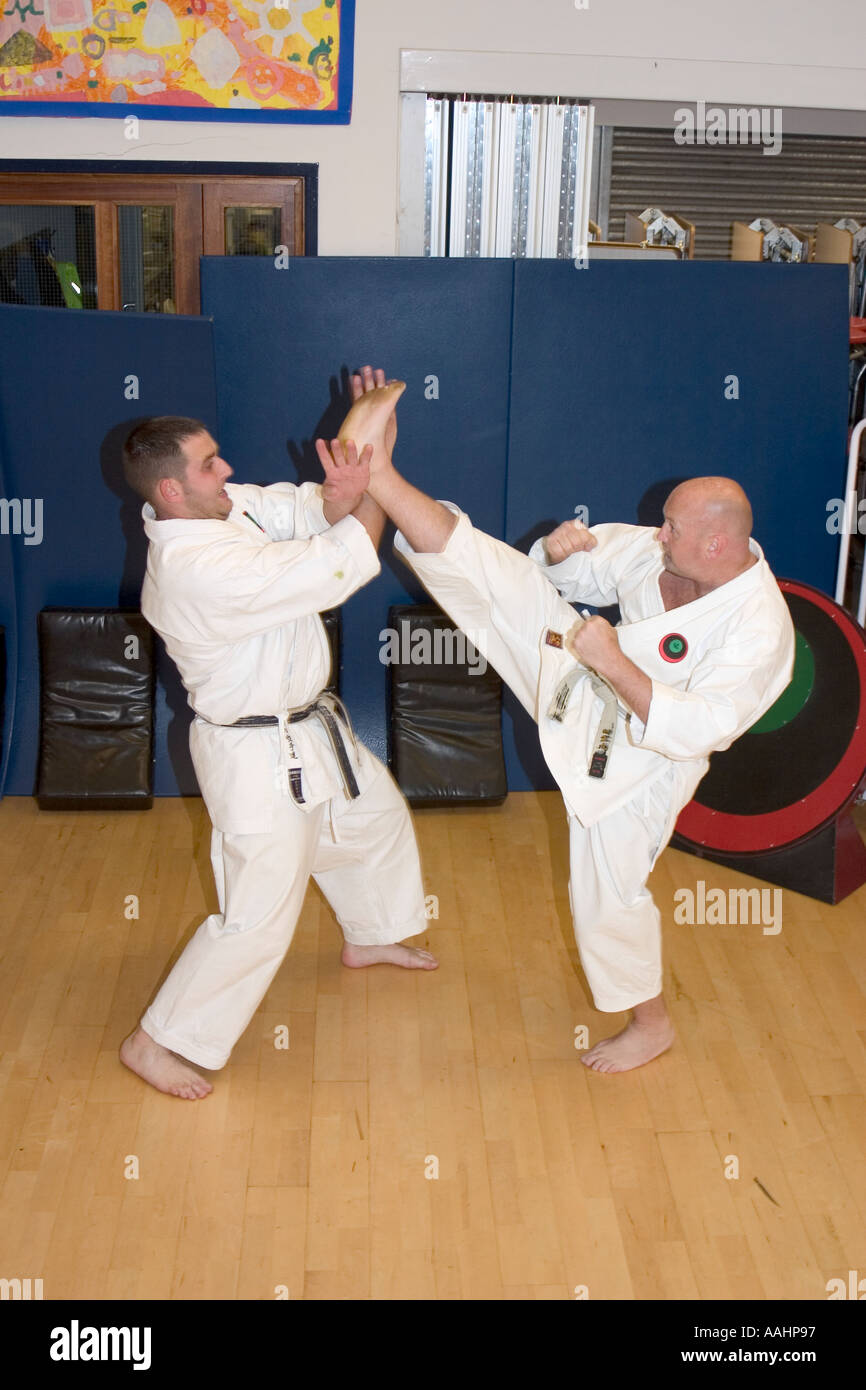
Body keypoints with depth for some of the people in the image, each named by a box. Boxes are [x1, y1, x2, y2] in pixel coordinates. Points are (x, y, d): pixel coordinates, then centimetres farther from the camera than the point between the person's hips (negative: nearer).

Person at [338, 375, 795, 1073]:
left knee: (612, 892, 8)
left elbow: (695, 729, -32)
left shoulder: (760, 631, -29)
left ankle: (651, 1023, 32)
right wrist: (560, 550, -17)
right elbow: (584, 568, 6)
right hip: (588, 681, 6)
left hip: (638, 760, -5)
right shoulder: (658, 552, -9)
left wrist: (614, 664, -37)